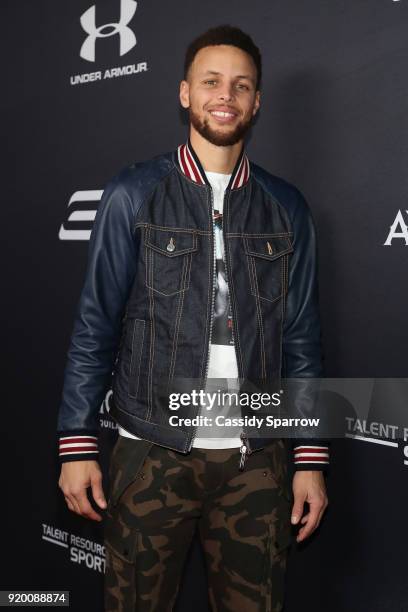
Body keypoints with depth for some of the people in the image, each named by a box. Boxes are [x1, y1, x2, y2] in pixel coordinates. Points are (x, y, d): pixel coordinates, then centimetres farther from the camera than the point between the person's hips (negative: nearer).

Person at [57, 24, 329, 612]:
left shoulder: (286, 208, 6)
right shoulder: (134, 195, -1)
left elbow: (301, 340, 6)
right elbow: (94, 328, -2)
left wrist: (310, 459, 3)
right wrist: (78, 445, -6)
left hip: (257, 460, 2)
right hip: (154, 453, -2)